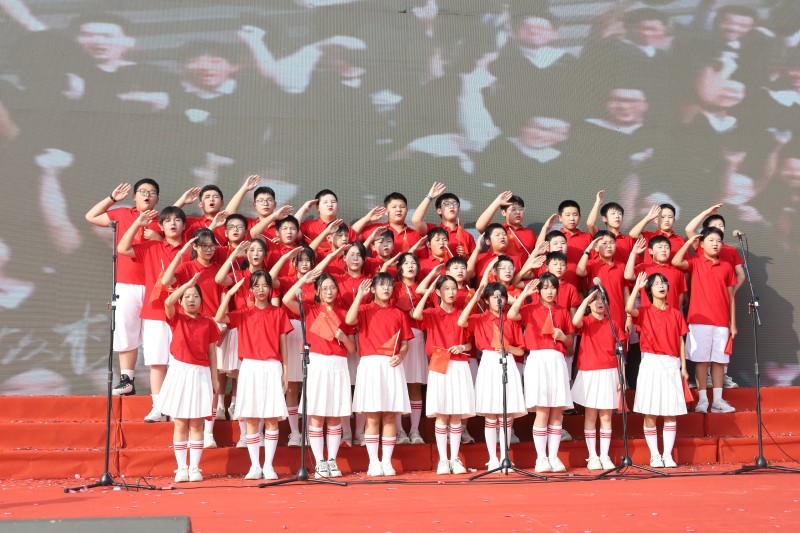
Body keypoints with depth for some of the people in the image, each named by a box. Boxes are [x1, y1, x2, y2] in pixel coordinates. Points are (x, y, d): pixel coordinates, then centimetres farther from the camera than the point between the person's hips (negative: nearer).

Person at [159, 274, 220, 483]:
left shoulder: (208, 323, 4)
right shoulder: (176, 319, 3)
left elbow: (212, 352, 7)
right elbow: (168, 302, -18)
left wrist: (214, 378, 4)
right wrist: (188, 283, -19)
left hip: (201, 374, 0)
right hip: (180, 372, 0)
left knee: (197, 425, 2)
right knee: (180, 424, 3)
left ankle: (194, 468, 6)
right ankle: (181, 468, 7)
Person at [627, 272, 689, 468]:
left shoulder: (675, 314, 10)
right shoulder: (645, 311, 2)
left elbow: (681, 342, 11)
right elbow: (629, 309, -21)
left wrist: (683, 367, 6)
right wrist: (637, 286, -16)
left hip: (671, 364, 3)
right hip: (651, 363, -3)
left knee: (671, 413, 2)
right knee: (650, 413, -2)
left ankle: (668, 455, 7)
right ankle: (654, 456, 5)